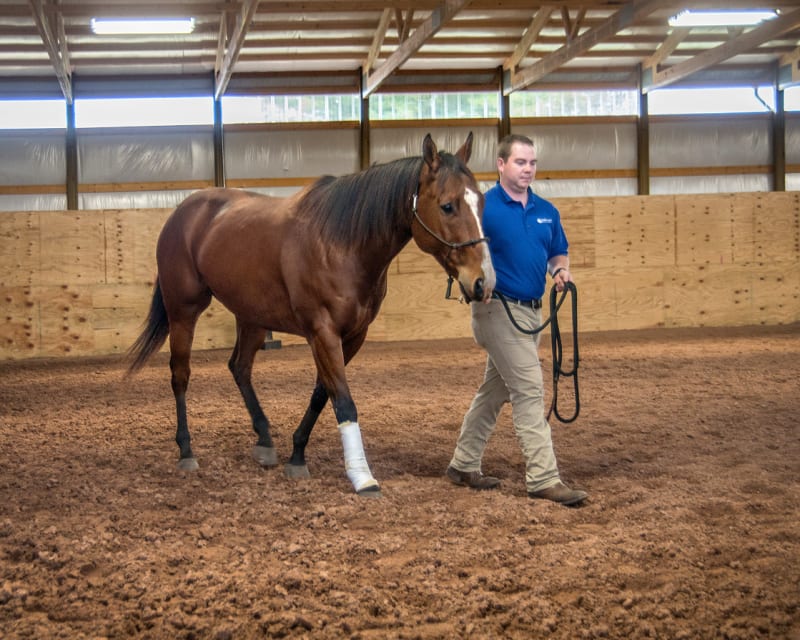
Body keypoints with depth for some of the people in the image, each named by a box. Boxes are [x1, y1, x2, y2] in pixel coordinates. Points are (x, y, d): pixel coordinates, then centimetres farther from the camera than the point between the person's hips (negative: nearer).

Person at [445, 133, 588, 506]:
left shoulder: (546, 211, 9)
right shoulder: (483, 207, -11)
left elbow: (558, 253, 19)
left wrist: (561, 270, -3)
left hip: (531, 311, 8)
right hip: (498, 309, -8)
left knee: (495, 390, 15)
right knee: (529, 389, -11)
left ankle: (463, 465, 27)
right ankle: (543, 478, -8)